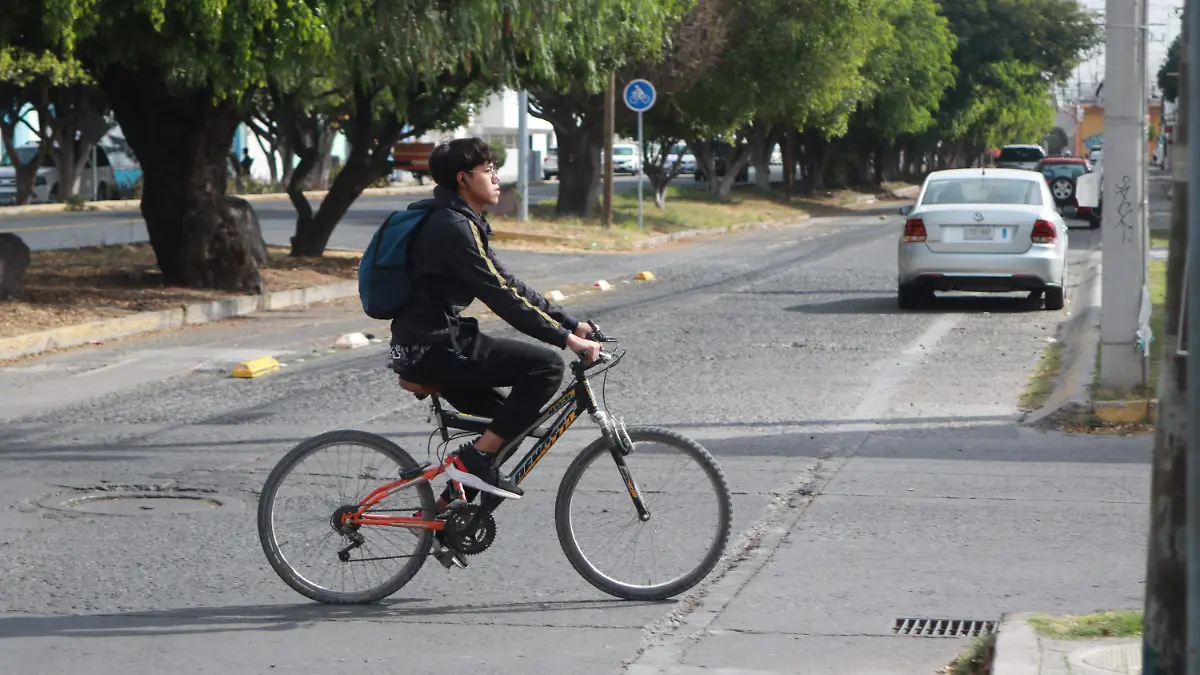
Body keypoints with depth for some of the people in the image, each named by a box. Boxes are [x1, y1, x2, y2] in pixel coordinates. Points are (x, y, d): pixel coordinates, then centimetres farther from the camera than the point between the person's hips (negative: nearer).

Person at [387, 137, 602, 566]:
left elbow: (508, 285, 19)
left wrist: (572, 324, 14)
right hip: (433, 350, -11)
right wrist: (565, 338, -21)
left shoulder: (463, 224, 17)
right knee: (545, 366, -15)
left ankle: (441, 515, 17)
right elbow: (500, 296, -22)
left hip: (434, 346, 11)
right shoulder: (452, 227, -16)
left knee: (509, 423, 16)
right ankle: (477, 460, -11)